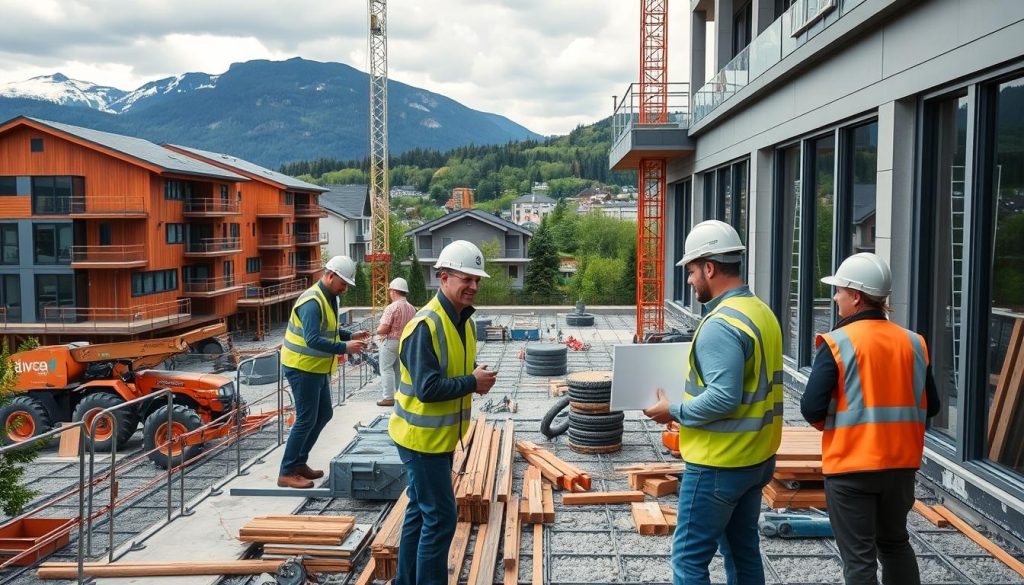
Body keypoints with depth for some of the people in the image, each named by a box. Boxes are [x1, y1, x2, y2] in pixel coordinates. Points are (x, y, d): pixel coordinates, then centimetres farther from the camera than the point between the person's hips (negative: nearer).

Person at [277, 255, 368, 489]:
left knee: (324, 414, 15)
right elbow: (313, 340, -31)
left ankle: (299, 463, 26)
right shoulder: (312, 302, -23)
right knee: (306, 420, -5)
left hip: (317, 368, 10)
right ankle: (287, 473, 4)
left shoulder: (329, 298, 9)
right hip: (302, 367, -10)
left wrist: (351, 336, 4)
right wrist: (344, 347, -32)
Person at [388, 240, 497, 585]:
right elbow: (428, 388, -27)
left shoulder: (464, 321, 8)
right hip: (423, 437, -10)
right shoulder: (426, 325, -23)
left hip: (440, 436, 10)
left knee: (420, 512, 19)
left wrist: (476, 380, -3)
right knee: (441, 517, -4)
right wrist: (473, 382, -17)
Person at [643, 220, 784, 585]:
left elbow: (724, 398, -27)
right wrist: (686, 407, 16)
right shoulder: (762, 312, 8)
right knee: (743, 548, 19)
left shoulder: (721, 324, -22)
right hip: (755, 457, 10)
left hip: (719, 464, -9)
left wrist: (675, 411, -14)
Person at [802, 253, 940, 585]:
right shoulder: (913, 343, 1)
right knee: (895, 543, 25)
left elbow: (811, 409, -18)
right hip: (901, 463, 5)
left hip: (850, 465, -5)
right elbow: (930, 407, 7)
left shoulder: (838, 344, -14)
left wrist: (827, 423, 3)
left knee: (859, 557, 5)